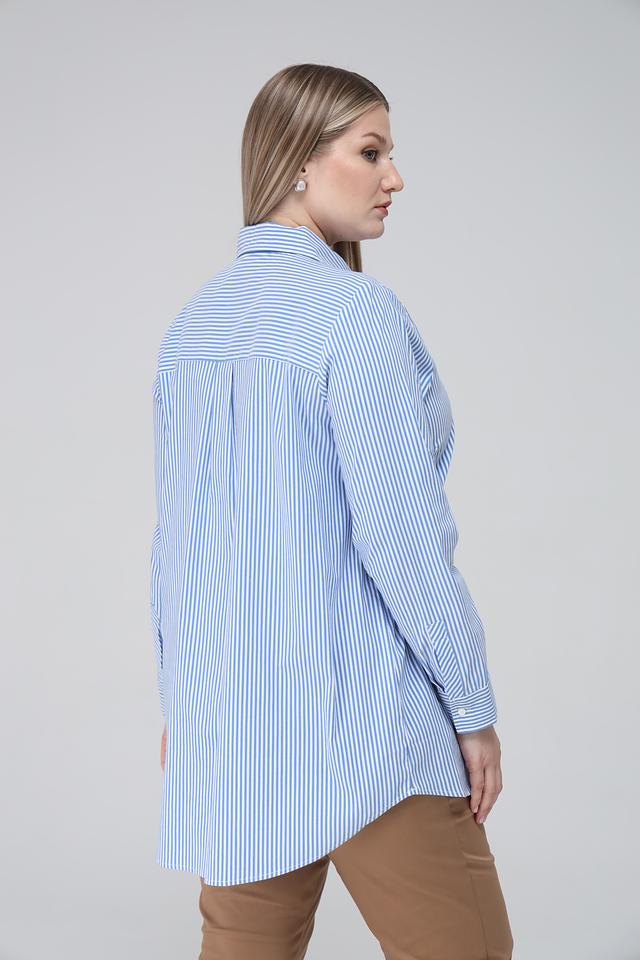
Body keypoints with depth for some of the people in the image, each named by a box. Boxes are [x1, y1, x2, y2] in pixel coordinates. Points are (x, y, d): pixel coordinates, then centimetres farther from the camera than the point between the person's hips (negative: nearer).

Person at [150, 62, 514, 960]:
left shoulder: (193, 320, 9)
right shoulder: (355, 308, -14)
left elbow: (177, 530, 13)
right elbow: (398, 530, -17)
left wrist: (182, 698, 21)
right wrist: (474, 708, -8)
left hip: (226, 712, 8)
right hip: (359, 719, -7)